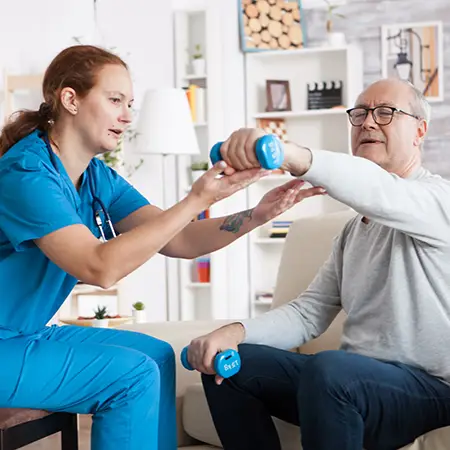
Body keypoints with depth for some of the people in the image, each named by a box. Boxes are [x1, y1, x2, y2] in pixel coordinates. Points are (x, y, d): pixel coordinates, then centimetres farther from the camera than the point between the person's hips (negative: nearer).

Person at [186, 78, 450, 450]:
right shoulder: (356, 227, 21)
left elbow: (382, 192, -30)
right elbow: (310, 312, 12)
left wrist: (285, 153, -47)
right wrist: (236, 332, -8)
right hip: (352, 380, 8)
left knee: (328, 369, -37)